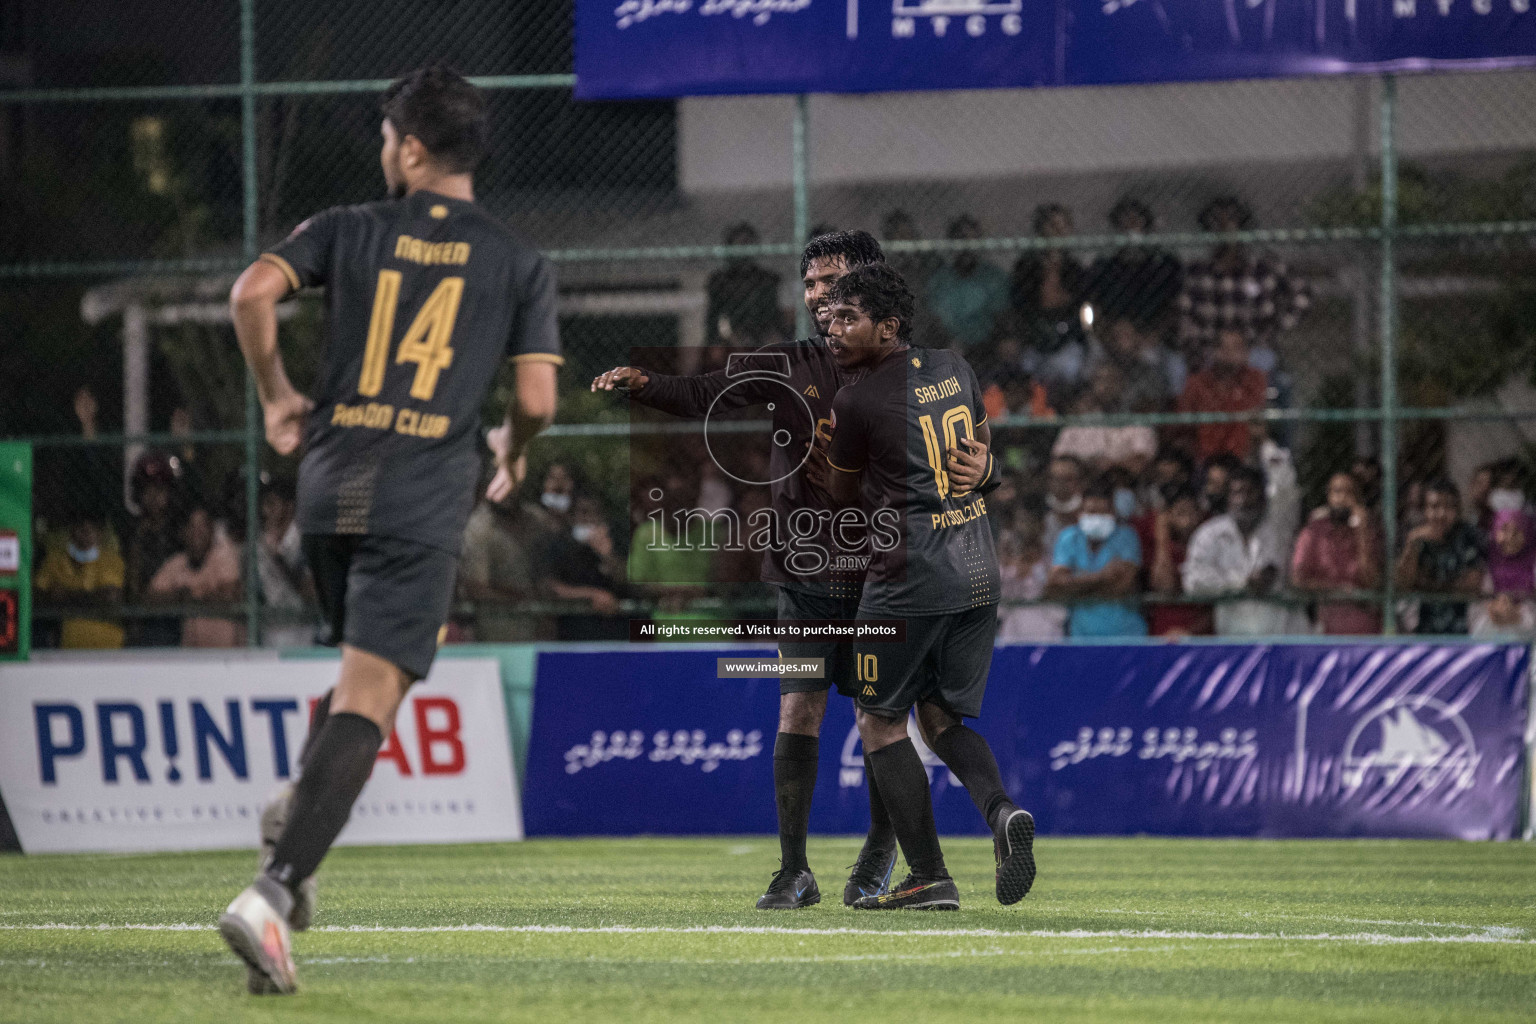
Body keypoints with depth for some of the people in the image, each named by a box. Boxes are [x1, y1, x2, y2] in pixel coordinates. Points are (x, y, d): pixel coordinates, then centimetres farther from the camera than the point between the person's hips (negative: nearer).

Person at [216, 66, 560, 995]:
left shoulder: (348, 231, 10)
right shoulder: (520, 264, 7)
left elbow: (254, 292, -6)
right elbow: (536, 399, 1)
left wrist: (276, 394, 9)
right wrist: (515, 458, 24)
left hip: (330, 487, 3)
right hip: (423, 503, -3)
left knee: (369, 666, 29)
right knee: (368, 699, -11)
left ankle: (299, 810, 9)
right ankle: (272, 892, -26)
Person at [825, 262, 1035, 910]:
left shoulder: (855, 404, -10)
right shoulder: (955, 369, 9)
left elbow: (843, 498, 6)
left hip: (908, 581, -7)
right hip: (980, 575, 7)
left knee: (880, 721, 5)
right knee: (943, 718, 17)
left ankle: (929, 876, -1)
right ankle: (1000, 808, -11)